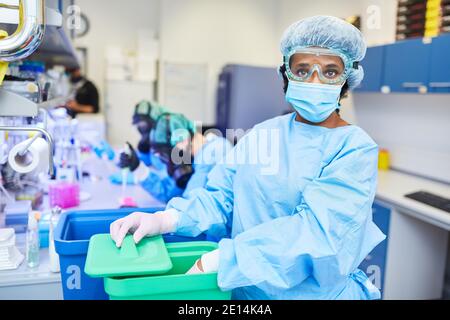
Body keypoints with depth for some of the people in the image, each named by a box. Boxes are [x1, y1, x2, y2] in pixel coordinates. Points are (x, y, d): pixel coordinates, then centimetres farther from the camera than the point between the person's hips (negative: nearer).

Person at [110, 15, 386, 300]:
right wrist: (164, 220, -19)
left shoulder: (356, 149, -11)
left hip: (318, 292, -3)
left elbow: (316, 229, -23)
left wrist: (209, 263, -28)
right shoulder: (262, 133, 2)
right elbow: (221, 197, 0)